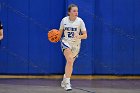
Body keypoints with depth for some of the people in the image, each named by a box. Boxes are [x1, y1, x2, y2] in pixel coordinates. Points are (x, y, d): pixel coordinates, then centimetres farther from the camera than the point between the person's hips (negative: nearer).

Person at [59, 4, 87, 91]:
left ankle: (64, 81, 35)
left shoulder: (80, 21, -9)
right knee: (70, 60, -25)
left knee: (70, 63, 13)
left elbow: (85, 35, -8)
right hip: (66, 42, -1)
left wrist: (79, 36, -29)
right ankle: (67, 82, -26)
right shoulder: (64, 20, -5)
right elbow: (60, 32, 8)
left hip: (76, 44, 2)